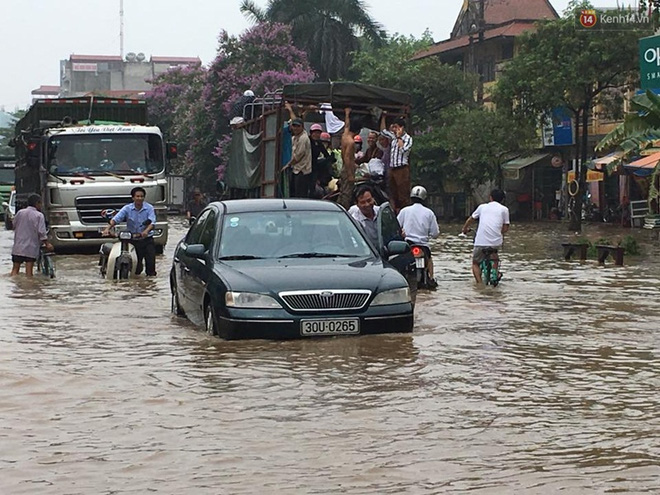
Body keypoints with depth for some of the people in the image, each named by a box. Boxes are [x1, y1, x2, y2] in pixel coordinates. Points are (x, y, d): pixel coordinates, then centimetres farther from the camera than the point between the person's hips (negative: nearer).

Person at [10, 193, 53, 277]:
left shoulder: (19, 213, 4)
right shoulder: (39, 215, -9)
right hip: (31, 248, -4)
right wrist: (47, 244, -3)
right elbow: (41, 232, -14)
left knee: (15, 270, 7)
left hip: (18, 247, 4)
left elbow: (14, 226, 16)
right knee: (29, 271, -1)